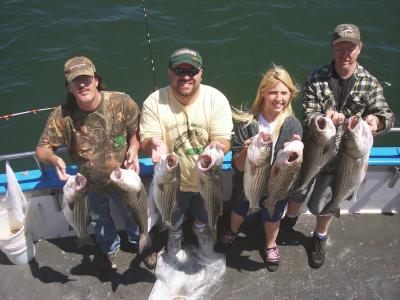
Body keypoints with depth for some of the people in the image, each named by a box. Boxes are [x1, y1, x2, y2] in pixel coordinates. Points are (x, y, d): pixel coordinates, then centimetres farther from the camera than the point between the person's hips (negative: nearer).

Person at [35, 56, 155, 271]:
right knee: (100, 221, 30)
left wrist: (133, 149, -28)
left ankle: (140, 241, 62)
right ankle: (108, 248, 65)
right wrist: (54, 159, -40)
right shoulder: (61, 116, -24)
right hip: (91, 185, 1)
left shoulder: (122, 102, -24)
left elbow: (136, 130, -9)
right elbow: (42, 149, -18)